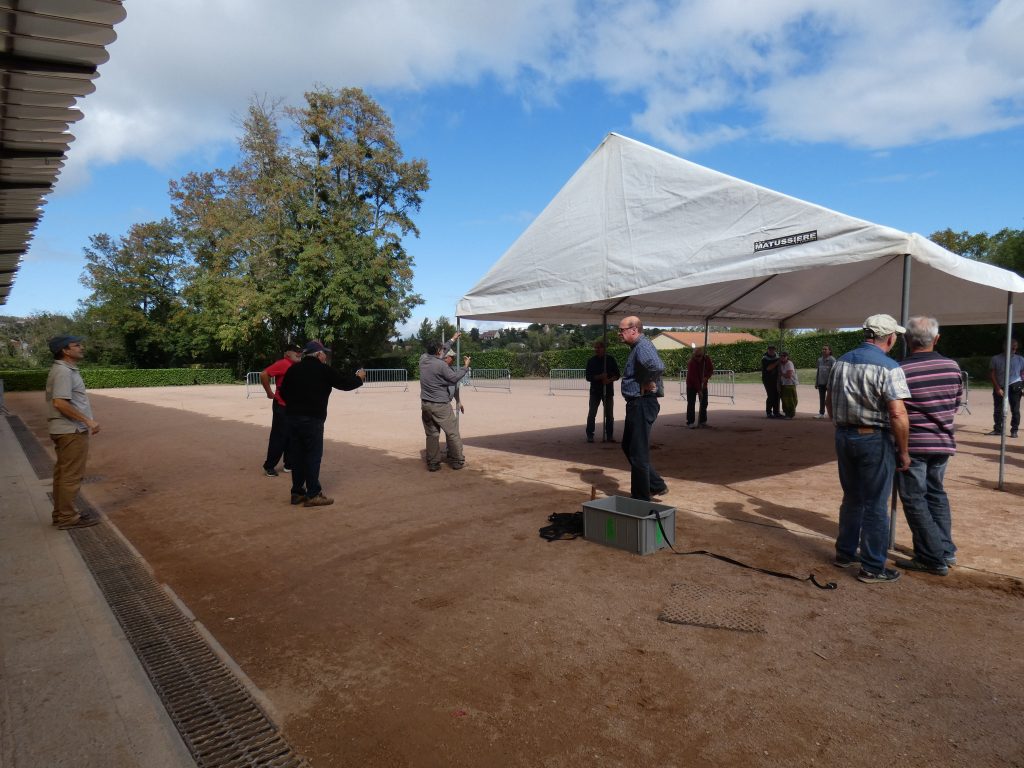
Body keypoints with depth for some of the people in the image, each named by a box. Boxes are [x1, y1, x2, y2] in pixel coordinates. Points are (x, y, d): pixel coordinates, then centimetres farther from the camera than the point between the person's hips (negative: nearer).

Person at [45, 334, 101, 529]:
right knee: (72, 475, -3)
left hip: (65, 430, 10)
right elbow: (60, 402, -26)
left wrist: (86, 422, 17)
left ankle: (61, 513, 26)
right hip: (71, 431, -10)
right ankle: (68, 517, 5)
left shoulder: (65, 369, 14)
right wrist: (88, 420, -23)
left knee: (63, 473, 16)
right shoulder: (63, 371, -17)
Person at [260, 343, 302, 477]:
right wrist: (269, 392, -15)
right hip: (282, 407, -9)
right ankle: (269, 466, 8)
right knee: (278, 437, -3)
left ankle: (289, 464, 24)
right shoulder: (283, 364, -14)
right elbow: (264, 374, -23)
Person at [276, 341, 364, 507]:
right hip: (312, 419, -6)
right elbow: (345, 383, 0)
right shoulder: (323, 370, -6)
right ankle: (312, 495, 0)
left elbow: (283, 392, 14)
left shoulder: (293, 369, 10)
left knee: (297, 455, 12)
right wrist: (359, 377, 18)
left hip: (292, 417, 6)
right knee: (313, 456, -1)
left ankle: (297, 492, 17)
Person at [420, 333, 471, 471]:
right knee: (452, 433, 6)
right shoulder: (441, 365, -17)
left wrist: (452, 340, 27)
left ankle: (432, 463, 11)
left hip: (425, 404, 6)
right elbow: (454, 378, -6)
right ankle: (457, 461, 12)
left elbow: (440, 352, 19)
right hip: (440, 405, -6)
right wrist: (465, 366, 7)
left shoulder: (423, 359, 3)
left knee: (431, 434, 10)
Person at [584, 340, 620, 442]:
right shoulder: (591, 361, 2)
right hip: (595, 391, -1)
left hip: (608, 391, 1)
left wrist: (609, 380, -17)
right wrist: (599, 377, -20)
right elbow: (588, 376, -4)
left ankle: (610, 435, 14)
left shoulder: (611, 360, 3)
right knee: (591, 414, -3)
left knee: (609, 414, 5)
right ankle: (590, 435, 4)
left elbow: (617, 375, 3)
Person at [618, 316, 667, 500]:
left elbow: (658, 366, -37)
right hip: (636, 404, 11)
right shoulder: (637, 347, 14)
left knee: (638, 453, 0)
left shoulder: (642, 346, -18)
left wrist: (650, 384, -22)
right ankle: (656, 485, 27)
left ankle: (641, 500, 13)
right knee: (628, 447, 19)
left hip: (642, 405, -11)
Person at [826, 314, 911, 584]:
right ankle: (873, 568, 13)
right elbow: (897, 414, -21)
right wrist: (903, 451, -11)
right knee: (875, 506, 4)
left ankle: (845, 553, 31)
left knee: (852, 499, 20)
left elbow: (829, 402, 14)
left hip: (844, 437, 6)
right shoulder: (888, 367, -16)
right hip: (875, 440, -6)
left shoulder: (842, 361, 6)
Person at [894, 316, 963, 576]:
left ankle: (933, 558, 8)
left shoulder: (900, 370, -18)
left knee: (915, 499, 4)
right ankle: (946, 550, 26)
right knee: (936, 493, 22)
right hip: (944, 442, 6)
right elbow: (956, 403, 10)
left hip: (912, 444, -6)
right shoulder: (953, 367, 0)